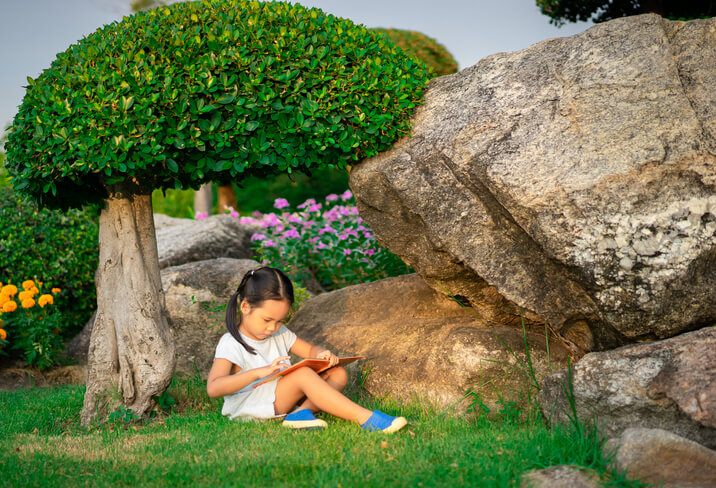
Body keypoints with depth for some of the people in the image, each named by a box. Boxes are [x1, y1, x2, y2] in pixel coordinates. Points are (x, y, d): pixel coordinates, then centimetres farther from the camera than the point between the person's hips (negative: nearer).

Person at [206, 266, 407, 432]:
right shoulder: (231, 344, -9)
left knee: (338, 374, -2)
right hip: (249, 408, -8)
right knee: (304, 374, -30)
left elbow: (310, 350, 22)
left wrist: (322, 355, -6)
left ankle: (302, 412, -29)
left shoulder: (280, 334, 14)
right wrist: (259, 372, -32)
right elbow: (213, 388, -21)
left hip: (283, 400, 9)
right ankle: (365, 418, -37)